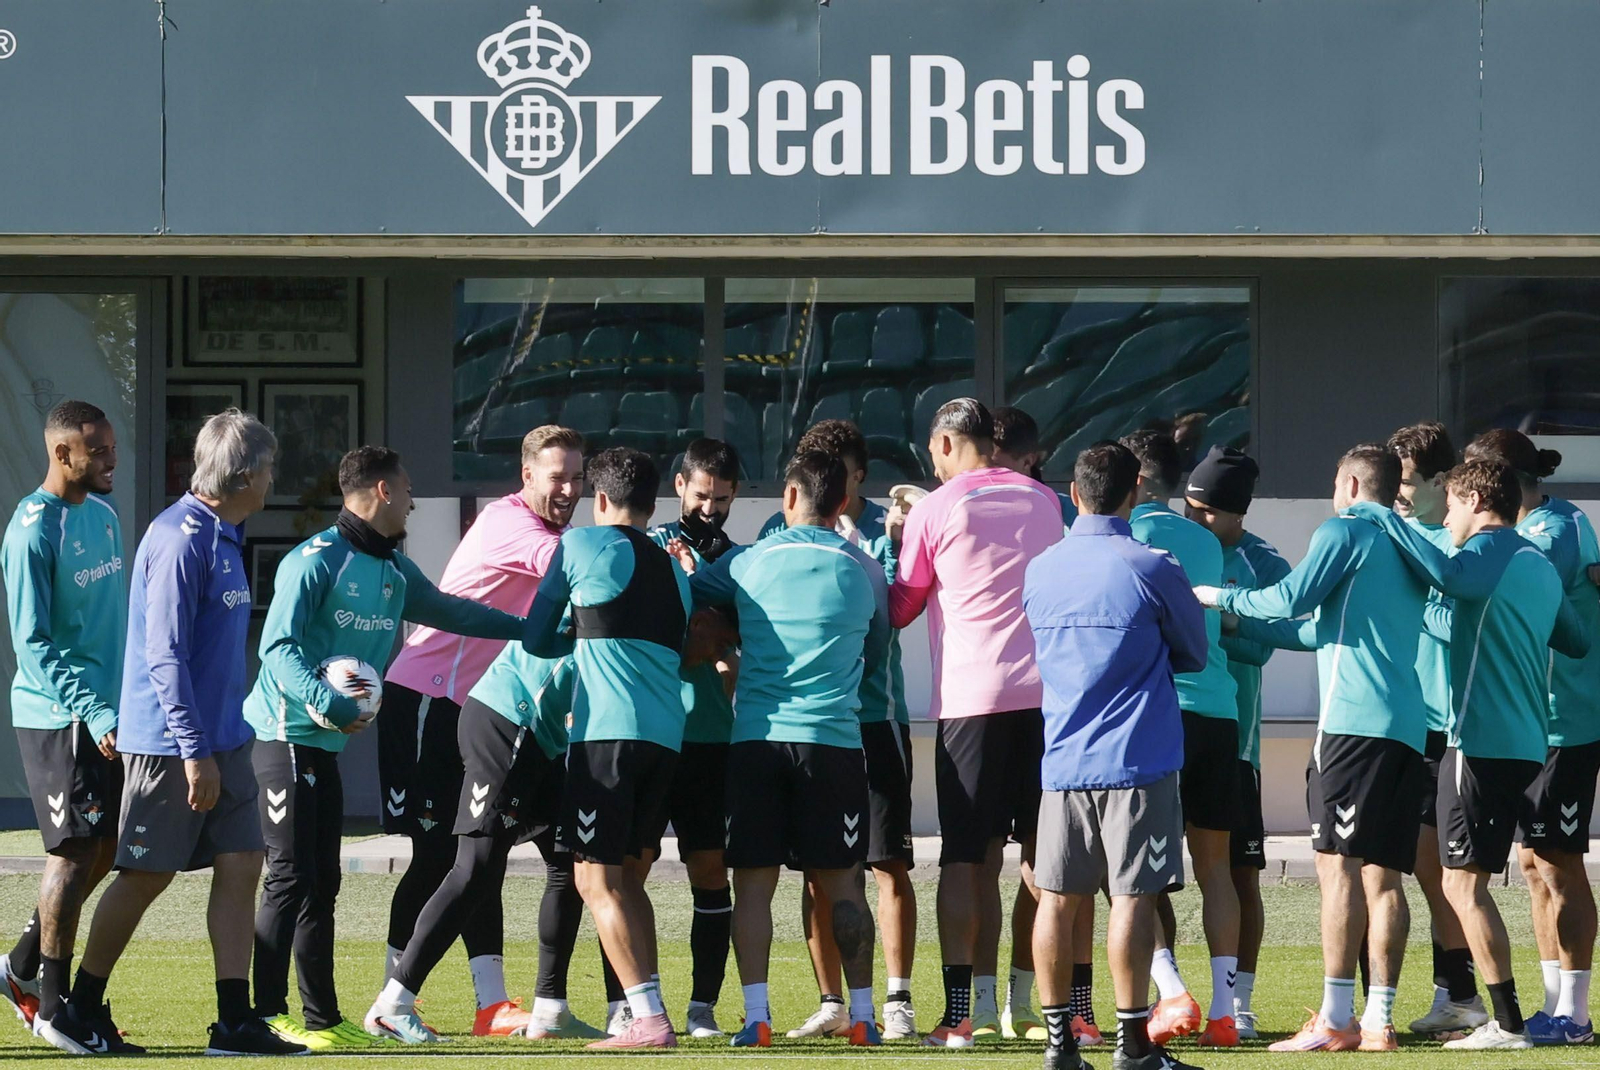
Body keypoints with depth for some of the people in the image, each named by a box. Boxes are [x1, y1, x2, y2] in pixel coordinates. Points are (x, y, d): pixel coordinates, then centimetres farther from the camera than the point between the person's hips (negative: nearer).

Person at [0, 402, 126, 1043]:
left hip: (105, 710, 8)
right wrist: (93, 714, -24)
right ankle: (53, 1003, 7)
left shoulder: (103, 512, 10)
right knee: (76, 851, -4)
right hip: (55, 716, -8)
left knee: (106, 845, 11)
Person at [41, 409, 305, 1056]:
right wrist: (195, 752, -23)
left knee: (240, 865, 2)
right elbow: (166, 653, -21)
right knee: (146, 876, -1)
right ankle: (77, 1014, 11)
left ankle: (235, 1022, 2)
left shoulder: (223, 536, 14)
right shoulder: (182, 537, -17)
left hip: (223, 738, 9)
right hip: (172, 741, -9)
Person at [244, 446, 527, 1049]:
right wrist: (325, 701, -32)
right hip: (284, 734, -9)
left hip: (328, 742, 9)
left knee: (321, 881, 11)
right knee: (291, 875, -12)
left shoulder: (394, 570, 14)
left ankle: (322, 1017, 15)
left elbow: (448, 612, 28)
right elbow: (278, 646, -19)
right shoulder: (316, 560, -13)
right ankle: (265, 1015, -12)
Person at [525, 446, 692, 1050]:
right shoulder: (674, 571, 20)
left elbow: (536, 638, 13)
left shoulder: (581, 544, 4)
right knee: (628, 879, 15)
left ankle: (649, 1018, -15)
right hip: (667, 735, 6)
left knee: (597, 880, -6)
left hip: (607, 730, -6)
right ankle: (650, 1014, 9)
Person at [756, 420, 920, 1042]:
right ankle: (831, 1003, 16)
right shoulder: (779, 532, 7)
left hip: (874, 715, -3)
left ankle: (897, 1001, 2)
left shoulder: (882, 529, -1)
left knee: (888, 863, -3)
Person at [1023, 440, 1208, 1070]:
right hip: (1137, 759, -4)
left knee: (1058, 898, 7)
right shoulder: (1152, 568, -7)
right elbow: (1194, 653, 6)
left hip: (1061, 759, 4)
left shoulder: (1037, 570, 6)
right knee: (1133, 897, -3)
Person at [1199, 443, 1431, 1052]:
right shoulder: (1408, 549, 25)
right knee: (1384, 875, 6)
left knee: (1339, 864, -9)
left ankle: (1335, 1020, -14)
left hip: (1355, 719, -8)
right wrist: (1244, 625, 37)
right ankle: (1379, 1021, 3)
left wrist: (1224, 599, 4)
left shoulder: (1344, 532, 1)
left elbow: (1294, 597, -12)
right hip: (1409, 726, 8)